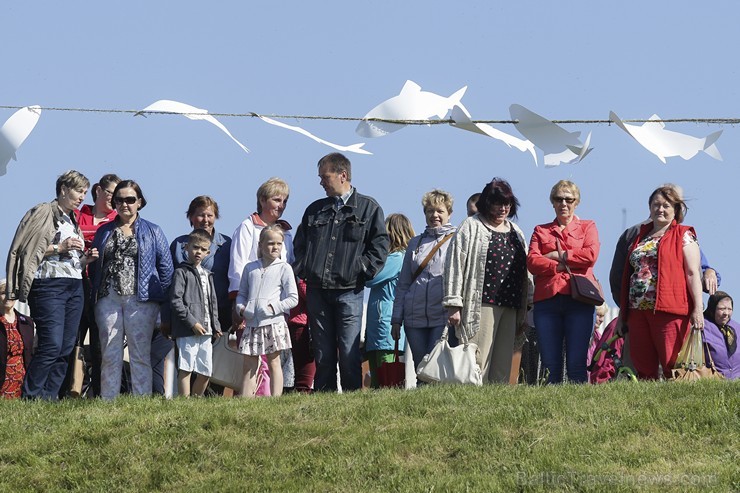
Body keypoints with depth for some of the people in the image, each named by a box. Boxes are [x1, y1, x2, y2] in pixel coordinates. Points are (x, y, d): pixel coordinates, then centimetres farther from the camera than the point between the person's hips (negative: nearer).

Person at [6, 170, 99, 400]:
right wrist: (59, 248, -14)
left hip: (74, 286, 8)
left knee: (66, 347, 3)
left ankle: (50, 396, 7)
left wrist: (85, 259, 9)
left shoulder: (73, 221, 22)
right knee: (51, 344, -16)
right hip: (49, 285, -8)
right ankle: (30, 396, -9)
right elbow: (24, 249, -10)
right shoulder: (43, 213, -1)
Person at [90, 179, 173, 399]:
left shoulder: (153, 232, 9)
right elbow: (94, 267, 14)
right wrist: (93, 299, 4)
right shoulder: (104, 231, 15)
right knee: (110, 355, 2)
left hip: (140, 299, -2)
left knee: (140, 355, -4)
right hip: (108, 298, 2)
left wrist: (163, 299, -3)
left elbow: (166, 267, 6)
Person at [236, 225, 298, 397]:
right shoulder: (250, 268, 12)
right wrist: (241, 308, -2)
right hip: (251, 324, 3)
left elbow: (293, 298, -3)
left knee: (274, 363, 1)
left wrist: (273, 308, -13)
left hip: (273, 323, -3)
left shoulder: (284, 268, 1)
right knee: (249, 365, 3)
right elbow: (242, 294, 18)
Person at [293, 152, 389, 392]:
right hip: (317, 291, 4)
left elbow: (380, 245, 1)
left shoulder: (368, 208, 6)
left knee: (349, 354, -7)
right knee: (322, 355, 5)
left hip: (349, 291, -4)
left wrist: (362, 271, -7)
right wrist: (300, 271, 3)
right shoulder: (315, 210, 17)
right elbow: (300, 245, 19)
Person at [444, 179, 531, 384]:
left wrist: (524, 313, 18)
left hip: (510, 308, 6)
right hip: (482, 305, -6)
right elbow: (455, 265, -2)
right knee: (479, 364, -12)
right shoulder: (471, 227, 4)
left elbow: (525, 273, 23)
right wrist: (454, 305, -10)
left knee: (503, 366, 3)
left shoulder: (515, 233, 21)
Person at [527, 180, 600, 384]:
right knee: (550, 365, -2)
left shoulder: (587, 227, 16)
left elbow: (591, 254, -4)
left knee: (577, 363, -7)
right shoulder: (541, 231, 20)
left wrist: (559, 256, -2)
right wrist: (560, 267, -9)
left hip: (578, 298, -2)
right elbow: (532, 261, 3)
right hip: (547, 298, 2)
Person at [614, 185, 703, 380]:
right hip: (638, 311, 5)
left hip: (669, 310, -5)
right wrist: (622, 315, 20)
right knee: (643, 370, 3)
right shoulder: (640, 237, 21)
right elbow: (627, 276, 23)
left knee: (673, 367, -9)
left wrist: (698, 309, -13)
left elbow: (693, 273, -2)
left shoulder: (683, 236, 5)